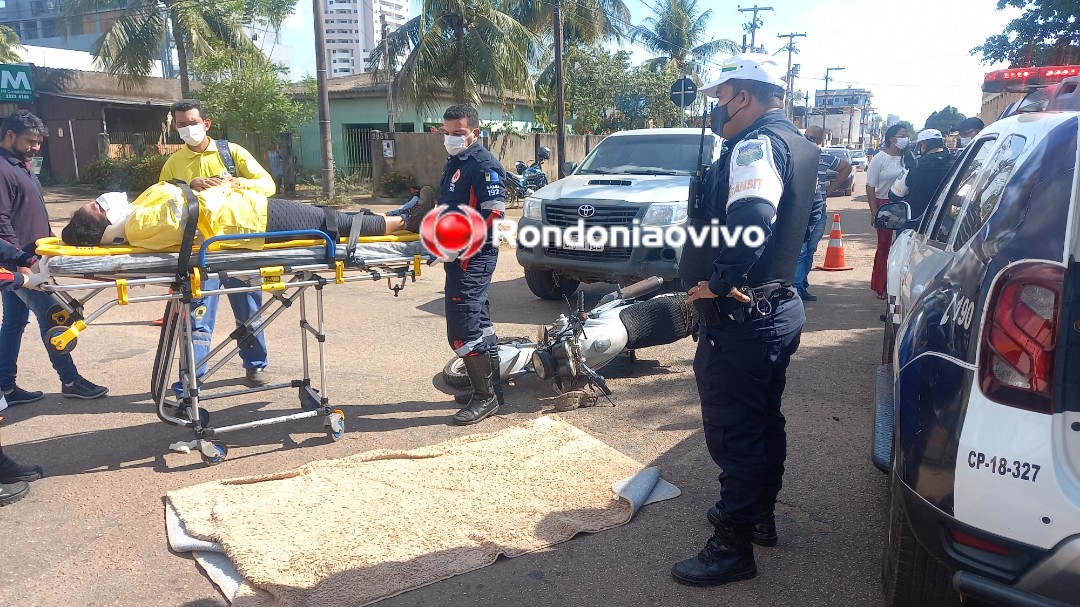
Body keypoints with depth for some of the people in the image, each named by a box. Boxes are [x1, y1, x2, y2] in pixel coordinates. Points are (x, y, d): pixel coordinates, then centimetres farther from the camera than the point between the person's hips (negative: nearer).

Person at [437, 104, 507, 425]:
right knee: (479, 324, 16)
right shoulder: (454, 163, 18)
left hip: (473, 257, -10)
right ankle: (492, 388, 27)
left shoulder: (485, 165, -13)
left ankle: (485, 397, -1)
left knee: (464, 327, -12)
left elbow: (493, 214, -21)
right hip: (459, 255, 10)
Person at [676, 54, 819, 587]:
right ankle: (760, 513, 39)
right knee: (763, 420, 22)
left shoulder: (757, 145, -18)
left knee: (733, 433, 0)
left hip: (741, 320, -11)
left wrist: (716, 283, -23)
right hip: (778, 308, 11)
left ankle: (732, 547, 12)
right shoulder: (798, 145, 14)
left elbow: (749, 223, -35)